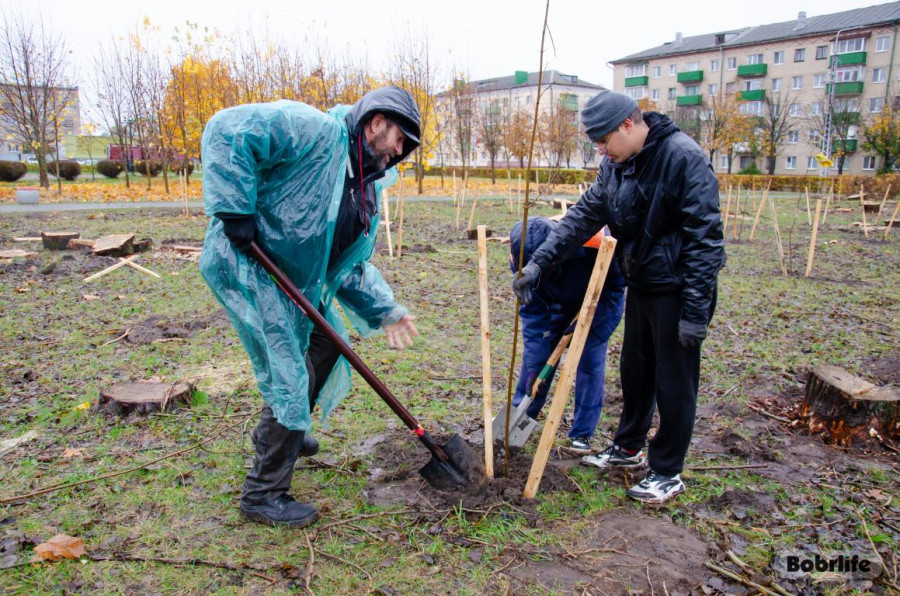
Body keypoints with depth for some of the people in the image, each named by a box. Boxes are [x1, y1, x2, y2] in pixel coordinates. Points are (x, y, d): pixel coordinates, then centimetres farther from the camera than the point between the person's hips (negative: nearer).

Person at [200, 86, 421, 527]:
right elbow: (227, 131, -24)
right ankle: (263, 495, 9)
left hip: (293, 280, 10)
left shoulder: (364, 191, 12)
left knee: (326, 346, 22)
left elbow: (350, 266, 11)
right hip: (245, 265, -10)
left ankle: (283, 432, 45)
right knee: (289, 376, -9)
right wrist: (235, 212, -27)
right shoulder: (318, 130, -16)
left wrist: (384, 310, -3)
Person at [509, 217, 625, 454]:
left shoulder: (592, 244, -41)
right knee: (535, 354, 0)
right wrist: (534, 365, -26)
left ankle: (582, 433, 6)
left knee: (590, 362, -10)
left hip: (600, 302, -3)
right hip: (558, 305, 3)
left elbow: (616, 285, -23)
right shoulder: (521, 260, -30)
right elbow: (533, 312, -22)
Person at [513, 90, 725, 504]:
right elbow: (585, 214, 5)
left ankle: (667, 474, 20)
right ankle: (627, 449, 39)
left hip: (677, 290, -8)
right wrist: (540, 261, -4)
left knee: (674, 384, 4)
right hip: (640, 284, 8)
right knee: (634, 371, 20)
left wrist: (696, 310, -22)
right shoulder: (616, 164, 4)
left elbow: (706, 239, -22)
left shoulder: (684, 158, -21)